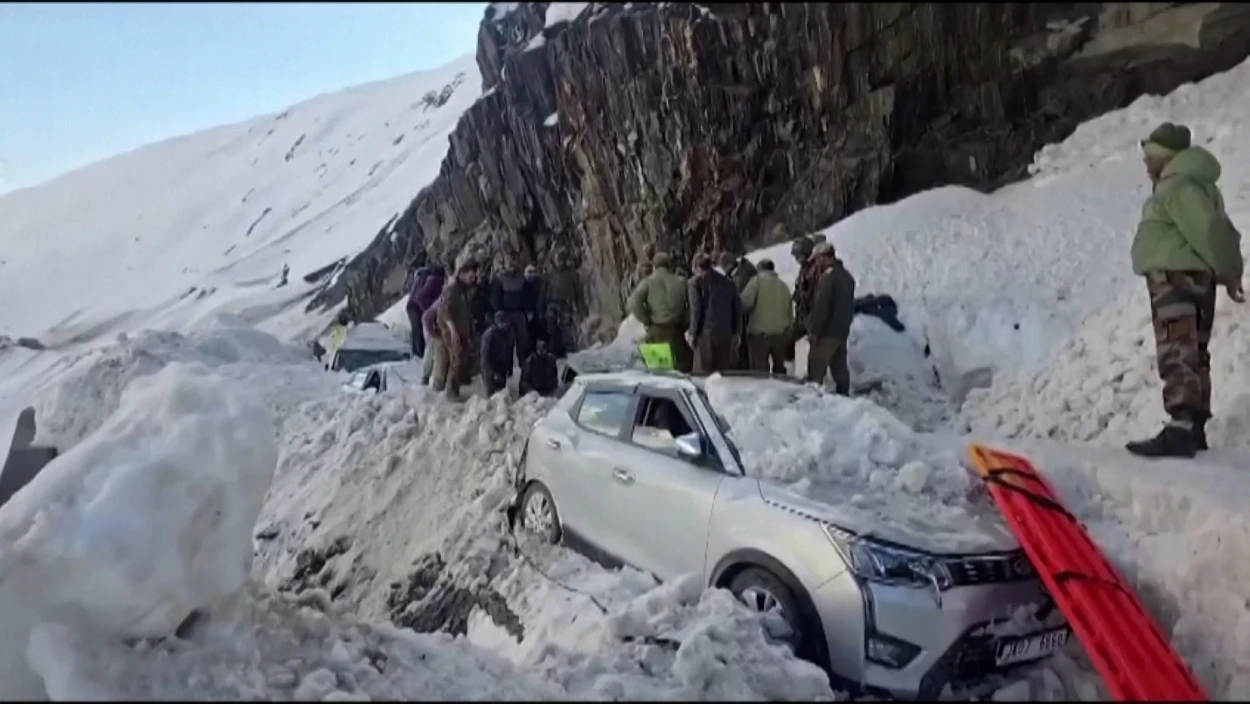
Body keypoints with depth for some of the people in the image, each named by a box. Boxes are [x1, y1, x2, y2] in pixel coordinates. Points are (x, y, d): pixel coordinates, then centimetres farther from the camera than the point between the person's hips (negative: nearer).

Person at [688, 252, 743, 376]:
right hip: (726, 332, 5)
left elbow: (696, 309, -8)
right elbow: (737, 307, 13)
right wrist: (736, 332, 15)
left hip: (706, 332, -5)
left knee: (704, 371, -3)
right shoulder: (727, 281, 15)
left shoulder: (696, 282, 0)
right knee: (725, 371, 8)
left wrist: (692, 333, -2)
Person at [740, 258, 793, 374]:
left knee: (760, 370, -5)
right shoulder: (783, 285, 14)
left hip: (759, 333, -6)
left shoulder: (757, 281, -3)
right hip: (780, 333, 6)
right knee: (779, 368, 19)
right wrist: (788, 329, 24)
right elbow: (790, 311, 15)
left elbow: (745, 302, -16)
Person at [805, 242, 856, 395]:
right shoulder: (847, 276, 15)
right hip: (842, 332, 9)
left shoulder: (828, 276, -15)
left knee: (816, 370, -6)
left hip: (827, 332, -9)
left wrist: (814, 331, -17)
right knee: (839, 368, 13)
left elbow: (821, 306, -20)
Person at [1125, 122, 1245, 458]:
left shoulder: (1178, 186, -12)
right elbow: (1217, 230, 21)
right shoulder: (1181, 185, 21)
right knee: (1191, 356, 12)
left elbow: (1209, 229, -20)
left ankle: (1180, 431, -25)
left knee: (1177, 355, -18)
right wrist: (1230, 270, 16)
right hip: (1186, 279, 11)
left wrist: (1229, 272, -12)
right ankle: (1194, 429, 19)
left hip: (1178, 278, -11)